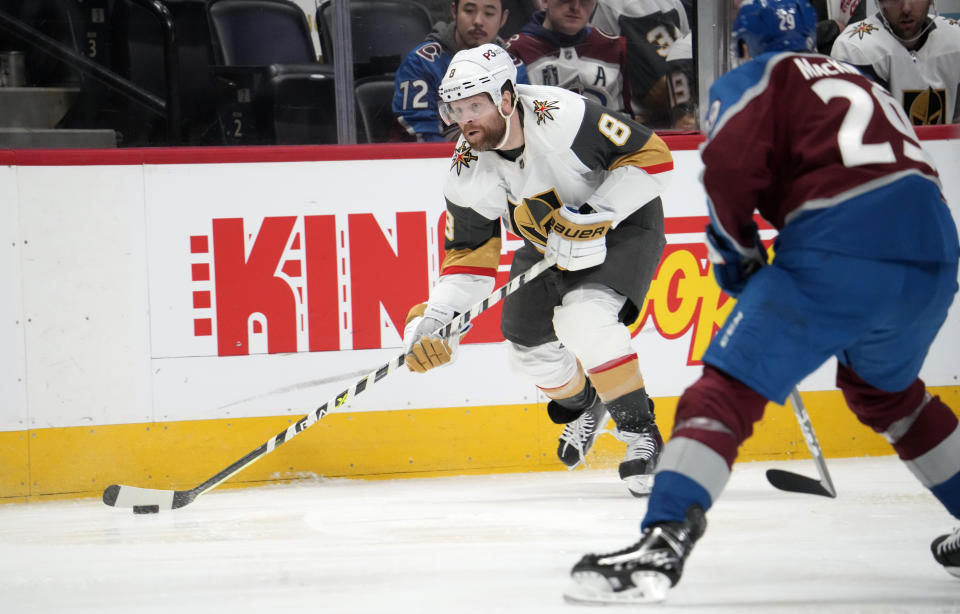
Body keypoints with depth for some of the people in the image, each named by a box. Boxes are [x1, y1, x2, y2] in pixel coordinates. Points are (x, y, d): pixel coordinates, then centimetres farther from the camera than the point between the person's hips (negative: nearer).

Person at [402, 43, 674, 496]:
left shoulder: (562, 117, -34)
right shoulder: (468, 173, -17)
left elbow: (652, 156, -28)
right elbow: (469, 254, -8)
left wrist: (593, 220, -32)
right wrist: (436, 318, -22)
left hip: (622, 222, -7)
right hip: (549, 238, 7)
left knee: (583, 318, -29)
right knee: (529, 350, 7)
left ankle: (640, 433, -17)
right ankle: (583, 403, 40)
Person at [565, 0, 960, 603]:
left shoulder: (754, 79, 14)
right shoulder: (866, 84, 34)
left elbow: (730, 165, -5)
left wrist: (736, 253, 12)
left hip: (842, 251, -7)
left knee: (729, 387, -7)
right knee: (884, 388, 33)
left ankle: (663, 541, -24)